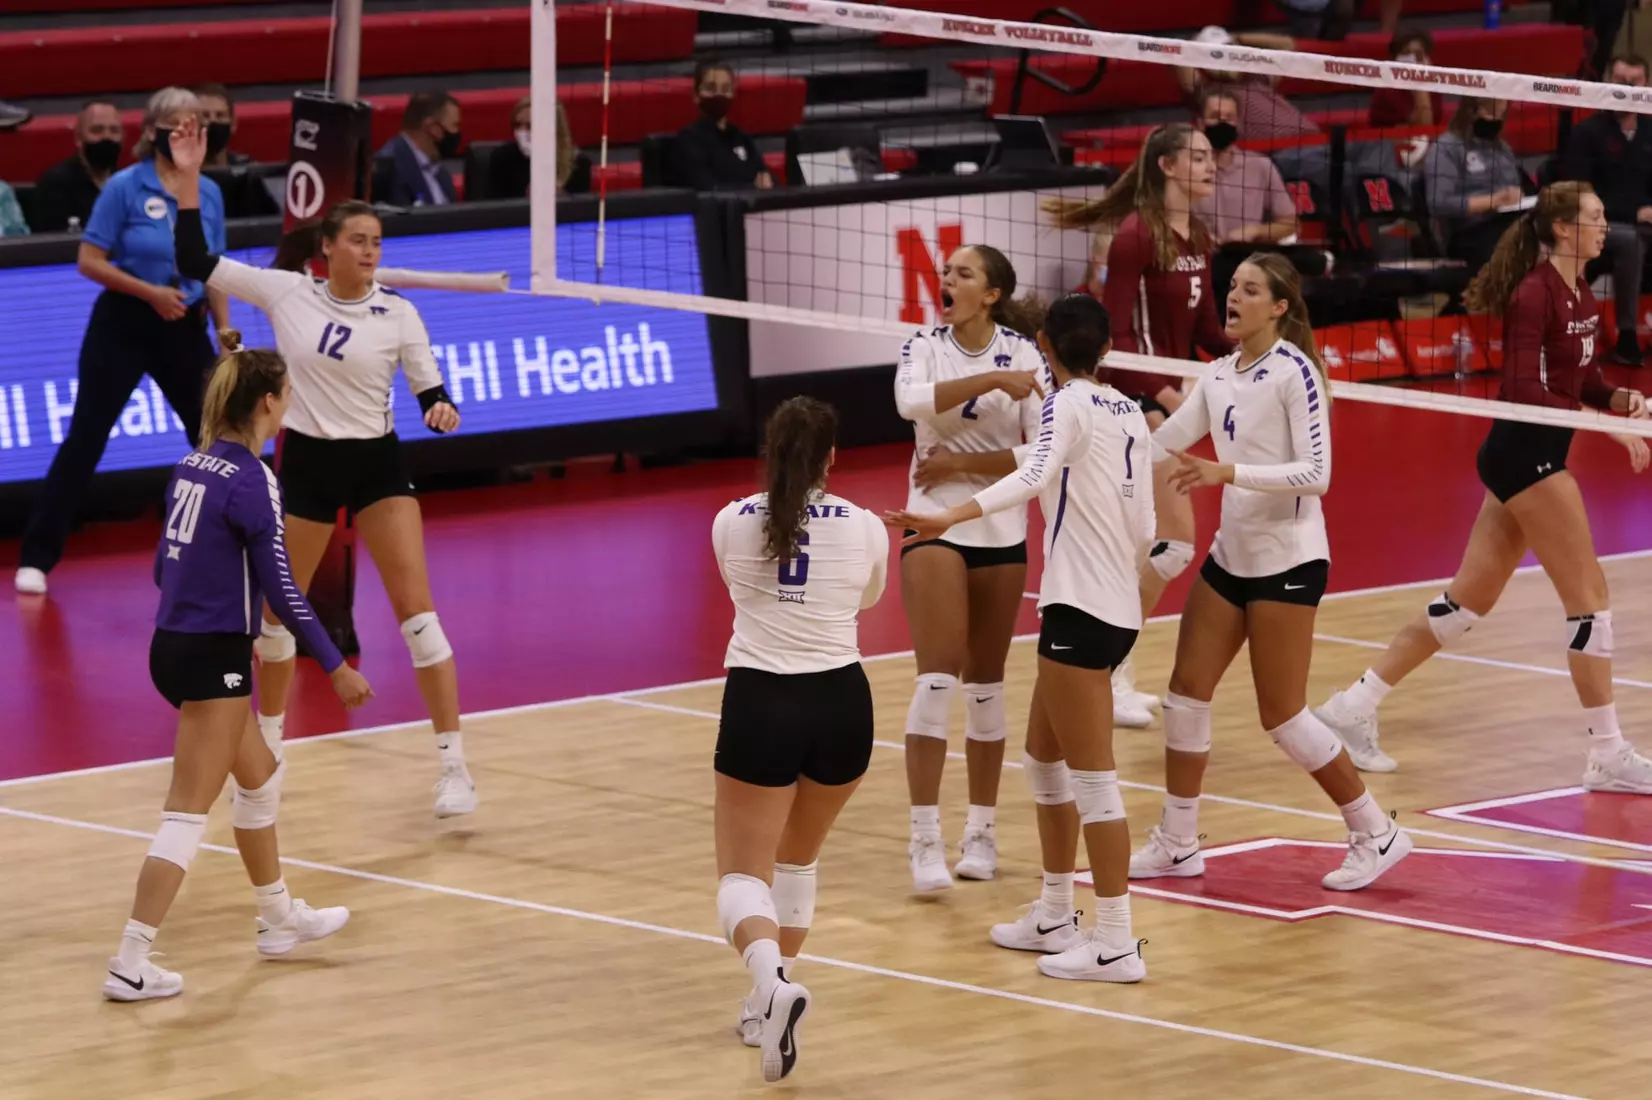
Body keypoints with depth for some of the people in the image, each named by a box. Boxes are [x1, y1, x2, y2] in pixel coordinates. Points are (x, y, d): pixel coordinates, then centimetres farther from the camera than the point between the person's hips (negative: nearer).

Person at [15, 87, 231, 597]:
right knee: (85, 438, -4)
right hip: (122, 326, -4)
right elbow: (90, 261, -11)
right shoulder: (125, 187, -11)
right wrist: (150, 292, -20)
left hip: (184, 330, 4)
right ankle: (36, 557, 1)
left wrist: (226, 332, 1)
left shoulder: (209, 193, 3)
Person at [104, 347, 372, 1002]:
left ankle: (279, 918, 39)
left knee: (262, 778, 25)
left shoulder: (194, 466, 7)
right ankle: (130, 965, -10)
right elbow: (279, 587, -17)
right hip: (214, 659, -9)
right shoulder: (252, 482, -16)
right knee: (189, 812, -7)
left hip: (175, 645, 9)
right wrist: (335, 666, -10)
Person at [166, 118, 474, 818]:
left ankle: (454, 766, -10)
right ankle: (268, 745, 35)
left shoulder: (398, 315, -6)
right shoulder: (284, 292, -4)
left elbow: (432, 392, -2)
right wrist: (188, 179, -8)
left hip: (377, 466, -2)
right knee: (279, 611, 12)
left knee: (416, 610, -12)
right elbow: (195, 262, -2)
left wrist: (442, 410, -26)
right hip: (305, 464, 2)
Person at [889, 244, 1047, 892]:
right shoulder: (925, 347, -1)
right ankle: (925, 840, -14)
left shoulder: (1022, 353, -3)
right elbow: (911, 401, -24)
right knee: (938, 677, -13)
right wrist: (993, 380, -30)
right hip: (934, 526, -1)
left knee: (986, 683, 9)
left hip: (1001, 532, 1)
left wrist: (964, 463, -16)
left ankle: (981, 830, 20)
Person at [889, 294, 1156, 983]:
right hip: (1116, 609, 9)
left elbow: (1035, 475, -30)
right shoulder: (1127, 412, 12)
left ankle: (1116, 944, -6)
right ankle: (1055, 918, 27)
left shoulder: (1068, 403, -10)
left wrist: (951, 517, -42)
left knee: (1092, 780, -6)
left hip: (1080, 613, -9)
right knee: (1044, 761, 20)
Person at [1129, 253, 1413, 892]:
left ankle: (1376, 835, 7)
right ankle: (1177, 844, 16)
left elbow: (1315, 473, -22)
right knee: (1187, 692, 5)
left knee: (1282, 717, -6)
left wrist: (1227, 472, -29)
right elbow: (1161, 444, 12)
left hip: (1287, 561, -8)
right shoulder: (1219, 376, 8)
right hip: (1231, 553, 8)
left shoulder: (1294, 372, -15)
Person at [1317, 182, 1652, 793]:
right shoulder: (1534, 294, -15)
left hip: (1538, 457, 9)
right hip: (1525, 451, -9)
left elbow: (1585, 381, 19)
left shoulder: (1581, 296, 12)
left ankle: (1353, 708, 13)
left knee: (1468, 602, 10)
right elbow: (1523, 391, -22)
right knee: (1589, 599, -5)